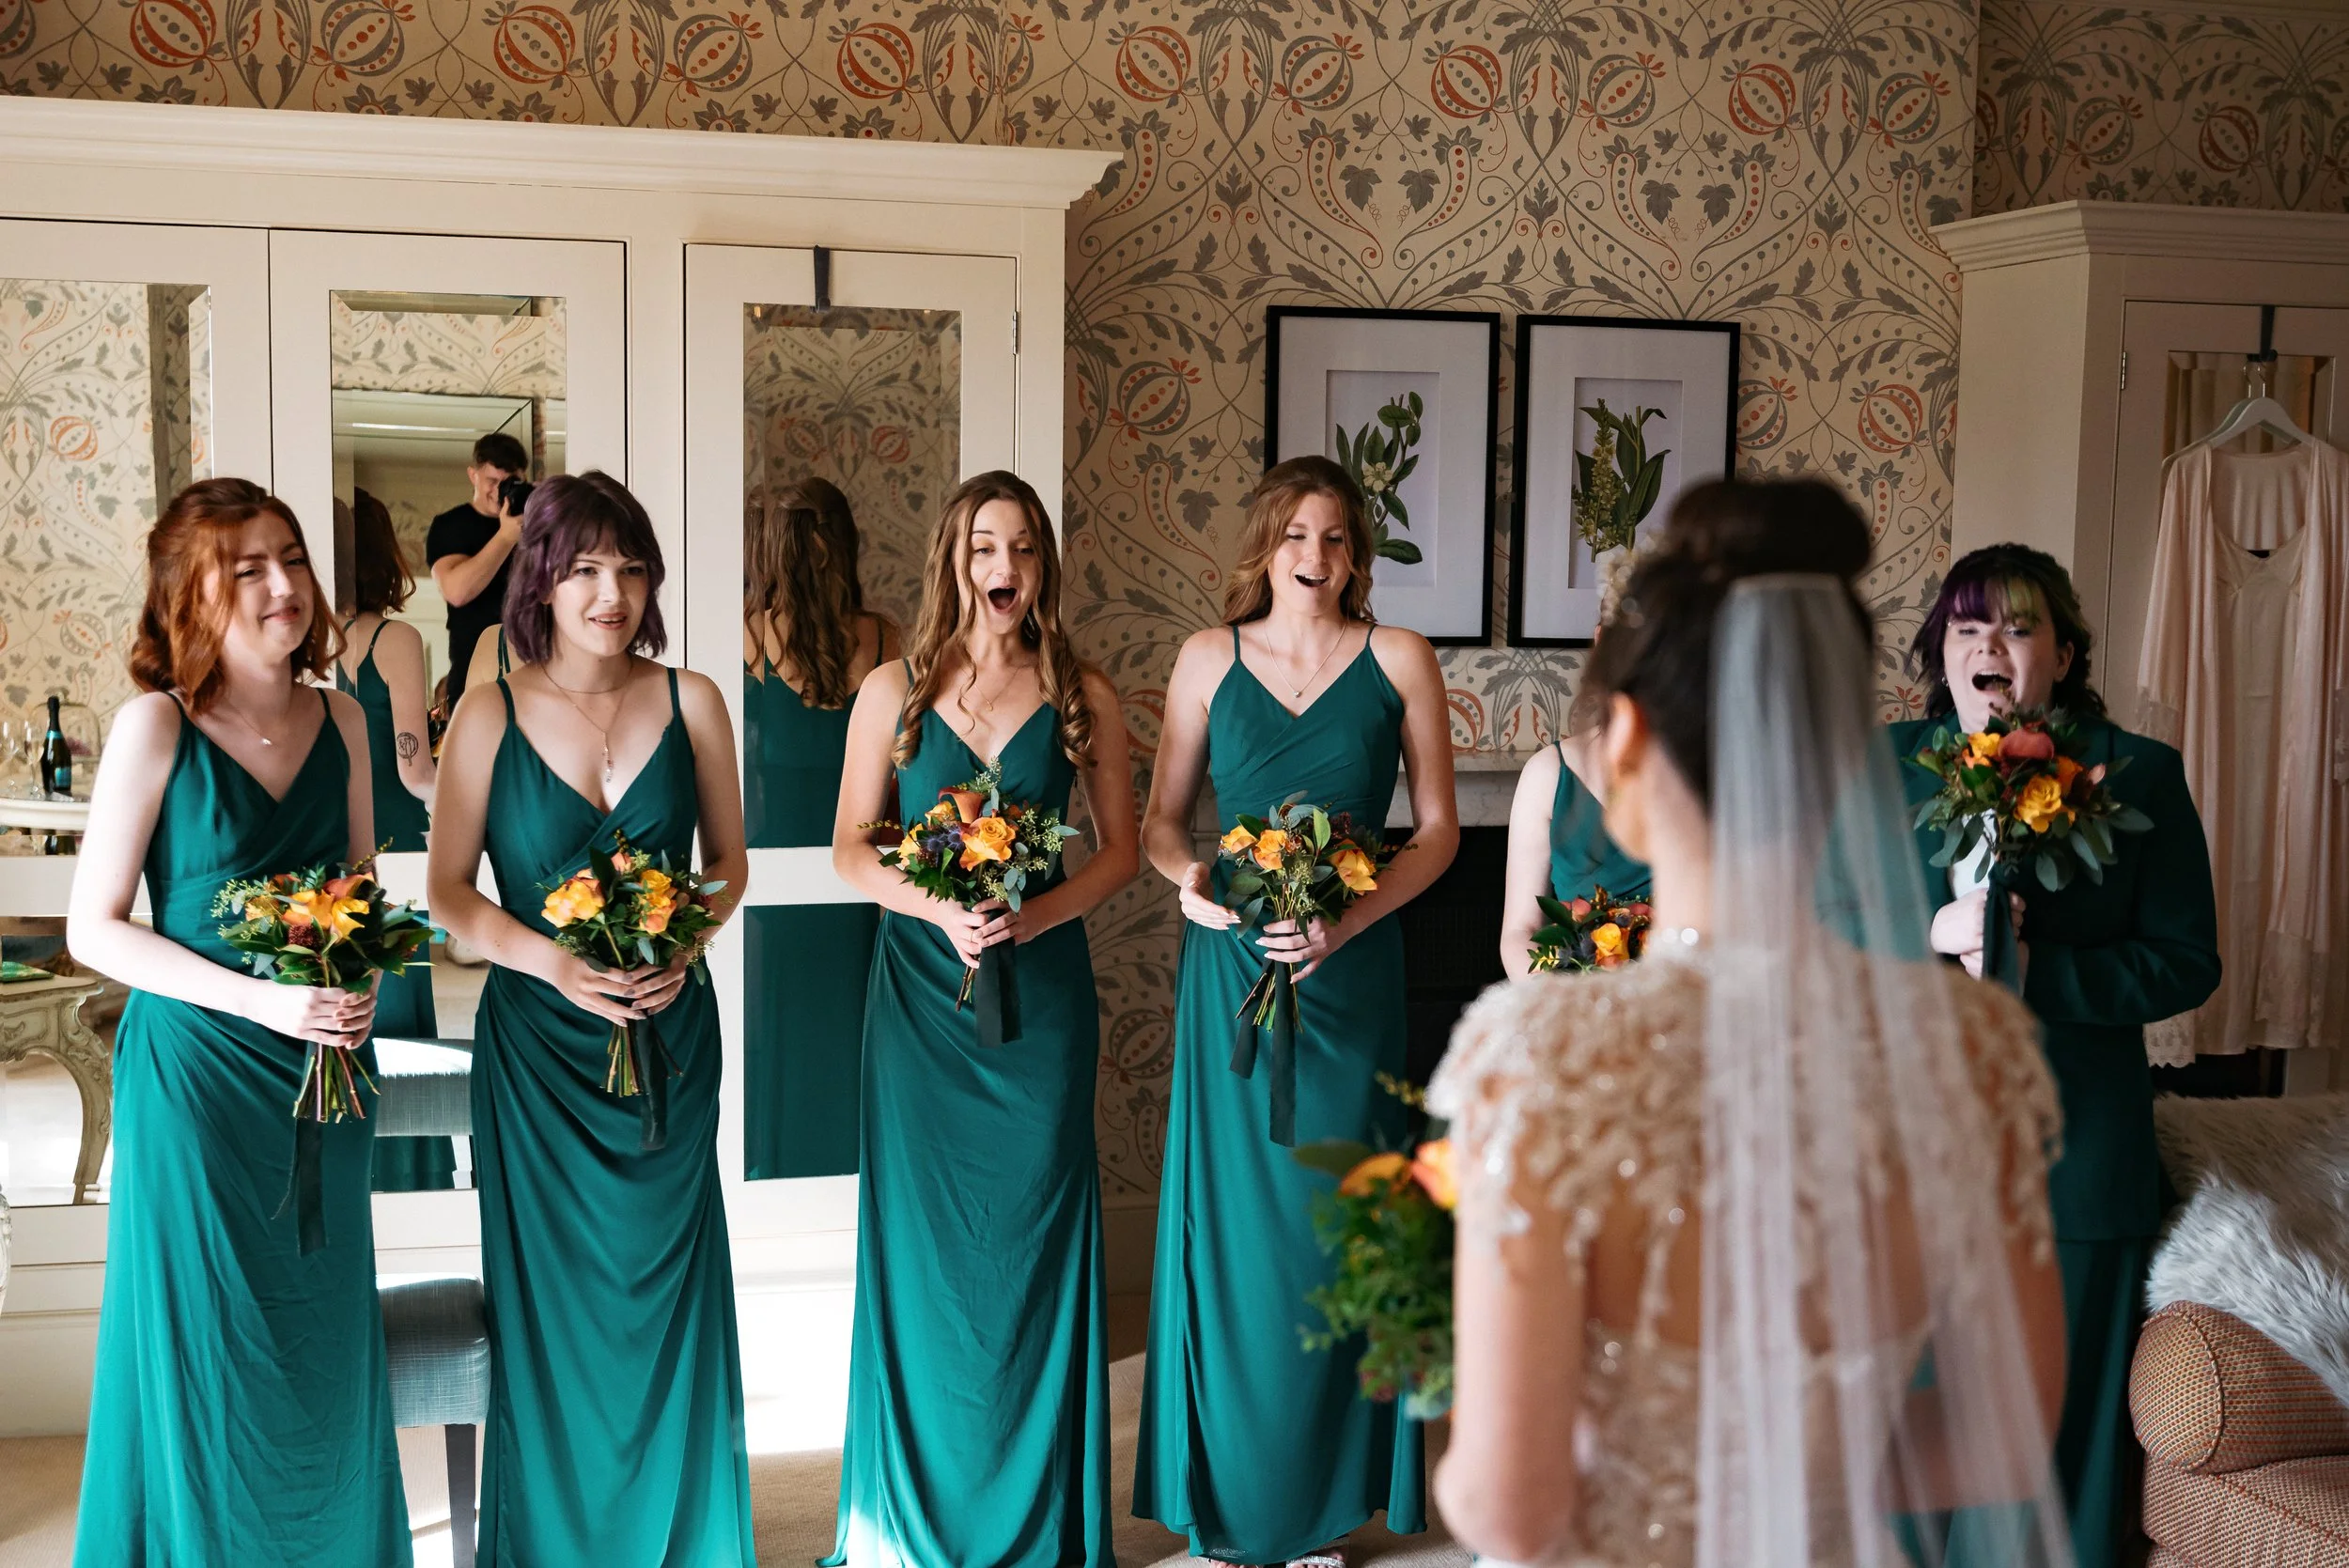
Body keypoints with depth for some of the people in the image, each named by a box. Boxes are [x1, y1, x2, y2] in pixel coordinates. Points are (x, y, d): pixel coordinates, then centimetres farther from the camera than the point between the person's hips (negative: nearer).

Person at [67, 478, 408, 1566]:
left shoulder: (339, 720, 3)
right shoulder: (157, 724, -11)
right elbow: (93, 927, -10)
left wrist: (357, 987, -5)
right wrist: (258, 998, -18)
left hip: (323, 1067, 5)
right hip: (194, 1068, -5)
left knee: (324, 1337, 13)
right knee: (208, 1335, 4)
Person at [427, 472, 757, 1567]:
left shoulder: (690, 702, -1)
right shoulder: (492, 714, -5)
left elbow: (729, 862, 7)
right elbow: (448, 891, -2)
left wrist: (683, 947, -11)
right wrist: (554, 963, -17)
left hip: (671, 1029, 1)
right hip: (538, 1036, -1)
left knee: (664, 1286, 9)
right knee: (552, 1292, 6)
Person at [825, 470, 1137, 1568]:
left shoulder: (1081, 696, 2)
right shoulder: (893, 691, 3)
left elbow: (1120, 848, 4)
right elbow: (851, 846, 3)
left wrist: (1037, 913, -13)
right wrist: (939, 908, -15)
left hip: (1041, 989, 0)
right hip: (921, 984, 0)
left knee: (1034, 1226, 4)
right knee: (920, 1227, 4)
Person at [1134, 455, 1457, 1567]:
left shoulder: (1398, 661, 1)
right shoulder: (1209, 659, 5)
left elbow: (1438, 828, 0)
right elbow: (1163, 818, 10)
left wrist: (1345, 922, -13)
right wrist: (1188, 879, -12)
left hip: (1347, 974, -1)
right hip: (1228, 966, 1)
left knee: (1330, 1218, 4)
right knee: (1228, 1215, 5)